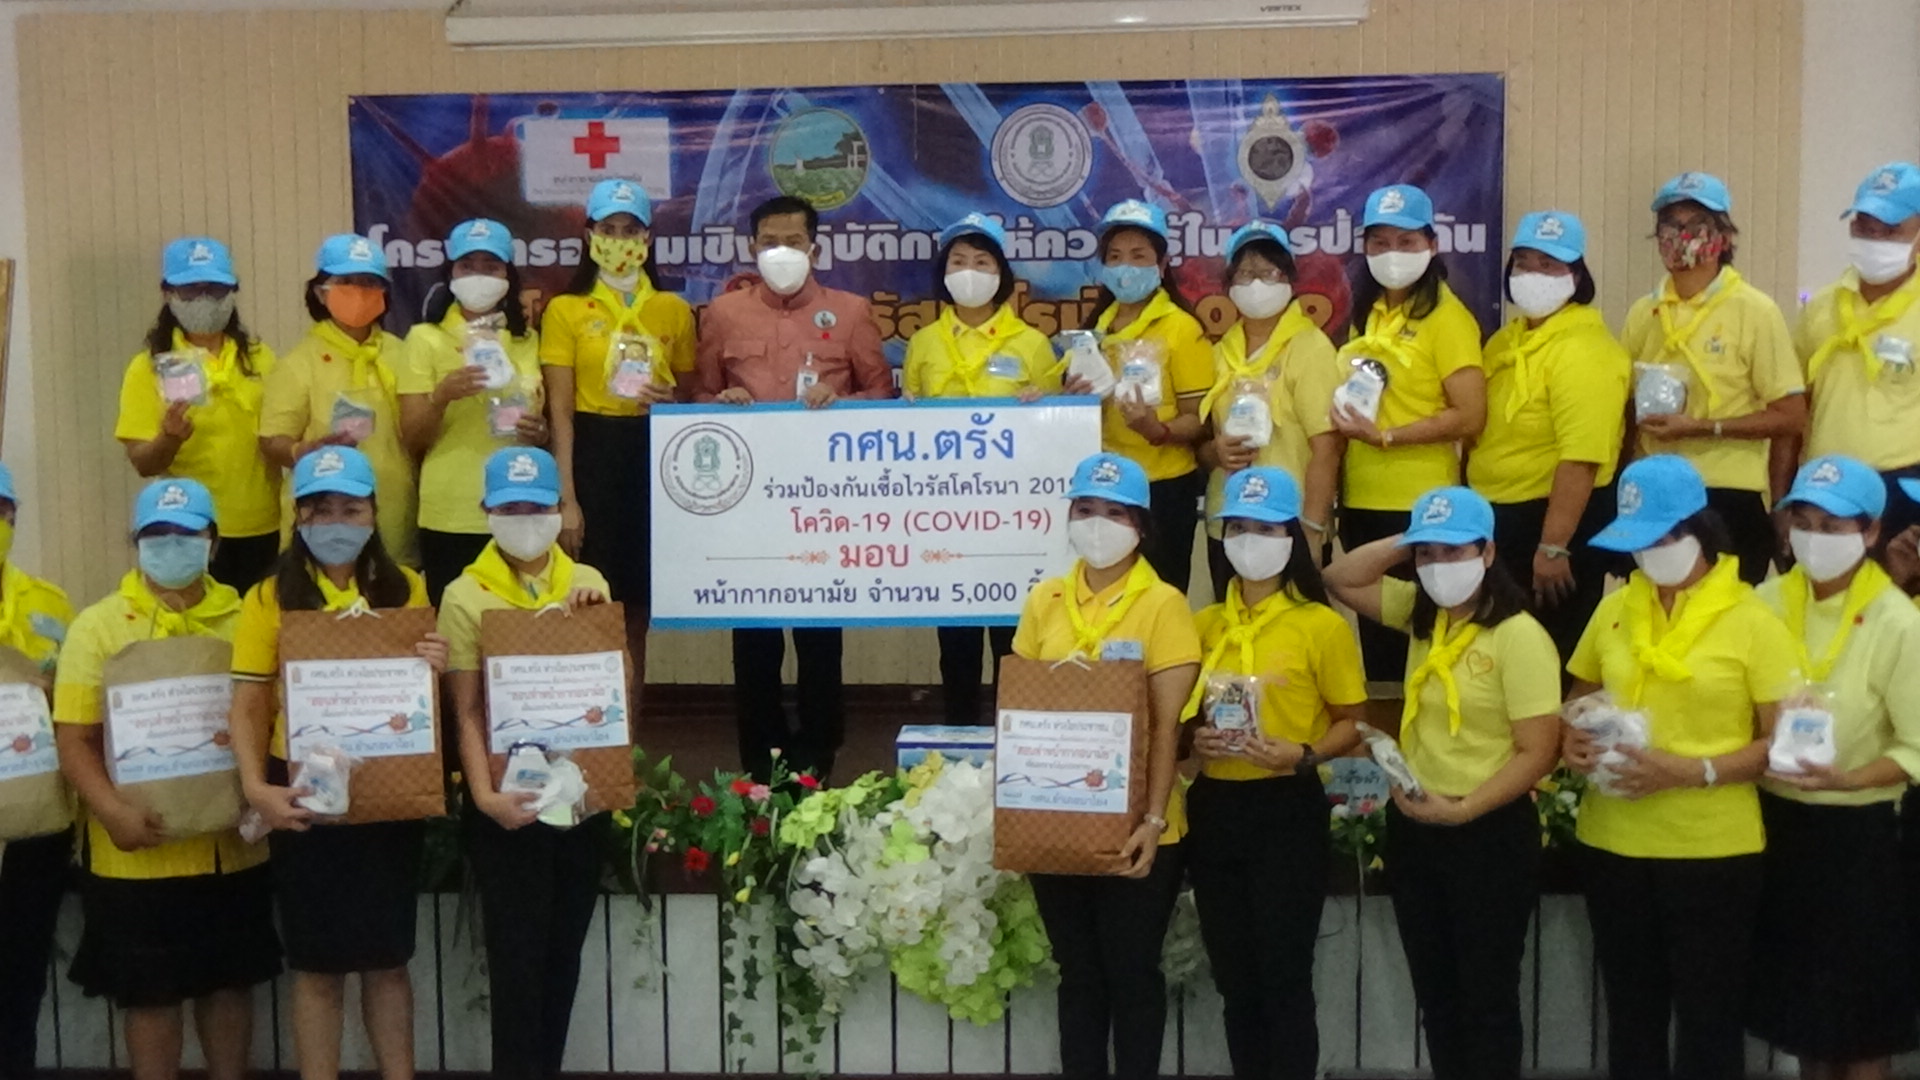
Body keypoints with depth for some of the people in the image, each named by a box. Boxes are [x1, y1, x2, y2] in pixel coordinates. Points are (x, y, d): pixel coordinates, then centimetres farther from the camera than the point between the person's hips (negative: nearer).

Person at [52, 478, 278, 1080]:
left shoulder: (244, 619, 6)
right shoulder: (98, 624, -1)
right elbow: (74, 740, -6)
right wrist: (112, 812, -21)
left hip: (233, 845, 3)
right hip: (138, 853, -2)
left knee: (231, 981, 14)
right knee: (149, 992, 8)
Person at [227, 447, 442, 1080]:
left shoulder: (405, 589, 5)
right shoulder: (271, 597, -3)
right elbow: (247, 705, -7)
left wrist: (435, 669, -13)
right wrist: (256, 788, -22)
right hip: (304, 791, -2)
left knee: (389, 958, 12)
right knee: (318, 965, 7)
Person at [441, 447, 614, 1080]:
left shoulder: (588, 583, 6)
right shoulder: (466, 595, -4)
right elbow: (467, 711, -9)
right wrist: (484, 793, -21)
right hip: (510, 797, -3)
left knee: (564, 951, 13)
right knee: (517, 956, 0)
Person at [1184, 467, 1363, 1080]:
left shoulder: (1322, 625, -6)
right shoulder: (1204, 623, 8)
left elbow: (1352, 722, -3)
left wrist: (1300, 755, -20)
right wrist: (1193, 739, -4)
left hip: (1287, 809, -5)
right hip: (1213, 808, 5)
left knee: (1284, 977, -2)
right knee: (1233, 978, 13)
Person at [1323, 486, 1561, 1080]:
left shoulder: (1518, 636, -16)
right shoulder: (1421, 614, 5)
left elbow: (1538, 752, -18)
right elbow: (1340, 580, 11)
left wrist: (1461, 810, -23)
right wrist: (1407, 541, -1)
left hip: (1488, 832, -7)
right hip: (1415, 827, 7)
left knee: (1486, 995, 5)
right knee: (1435, 992, 16)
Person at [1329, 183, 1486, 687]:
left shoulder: (1446, 316, -8)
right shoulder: (1367, 313, 12)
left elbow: (1470, 417, -16)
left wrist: (1384, 436, -19)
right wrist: (1348, 423, 6)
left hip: (1418, 505, -7)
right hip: (1361, 500, 7)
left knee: (1416, 635, 2)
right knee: (1374, 630, 14)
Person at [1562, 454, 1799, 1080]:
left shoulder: (1750, 621, -8)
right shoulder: (1614, 610, 5)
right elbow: (1581, 703, 18)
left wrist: (1691, 771, -21)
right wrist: (1573, 742, -4)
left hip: (1711, 848, -4)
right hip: (1612, 842, 4)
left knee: (1707, 1017, 8)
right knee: (1631, 1011, 17)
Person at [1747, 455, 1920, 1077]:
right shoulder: (1767, 603, -1)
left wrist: (1843, 780, -29)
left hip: (1857, 831, -4)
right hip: (1776, 820, 4)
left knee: (1860, 1013, 8)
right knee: (1797, 997, 18)